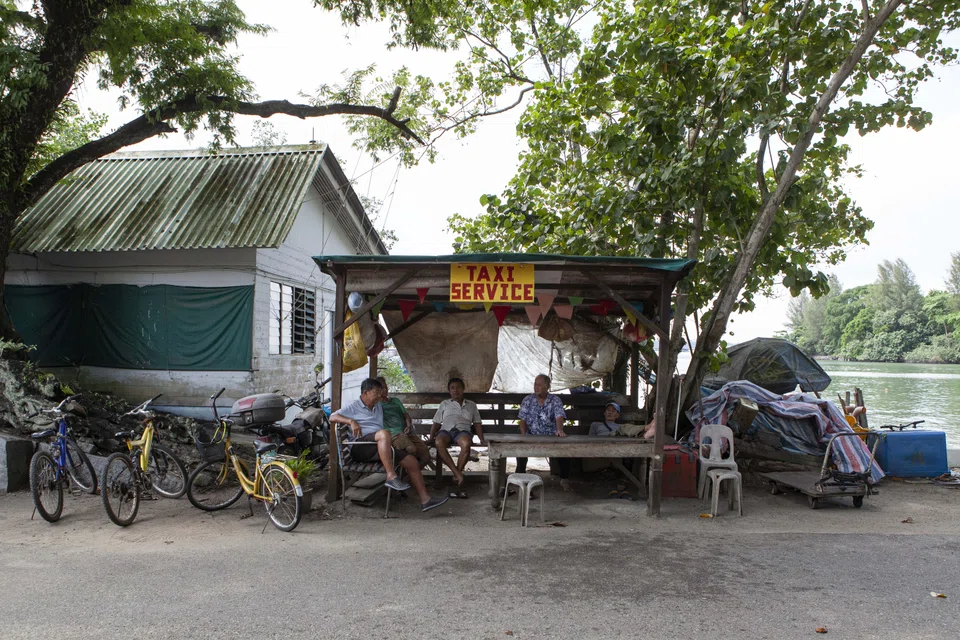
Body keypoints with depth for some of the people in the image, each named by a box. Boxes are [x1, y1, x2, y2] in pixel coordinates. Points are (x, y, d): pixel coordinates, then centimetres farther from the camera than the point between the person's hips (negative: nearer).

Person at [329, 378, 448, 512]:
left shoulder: (378, 406, 30)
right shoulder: (353, 407, 9)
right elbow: (332, 417, -3)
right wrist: (351, 421, -17)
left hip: (382, 448, 7)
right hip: (361, 448, -7)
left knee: (412, 461, -9)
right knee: (384, 433, -38)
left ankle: (425, 500, -9)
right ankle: (391, 476, -41)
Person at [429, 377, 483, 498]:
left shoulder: (471, 405, 27)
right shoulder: (444, 404, 26)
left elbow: (477, 423, 22)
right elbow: (436, 422, 21)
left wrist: (481, 439, 8)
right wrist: (431, 437, 6)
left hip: (463, 430, 0)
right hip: (446, 430, 1)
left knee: (466, 444, -40)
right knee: (439, 442, -39)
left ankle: (457, 473, -26)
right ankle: (458, 474, -37)